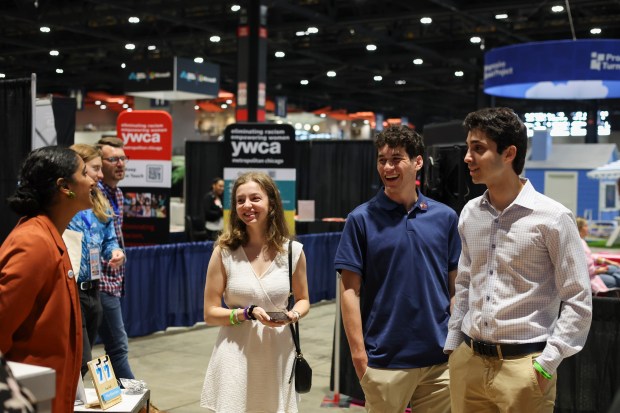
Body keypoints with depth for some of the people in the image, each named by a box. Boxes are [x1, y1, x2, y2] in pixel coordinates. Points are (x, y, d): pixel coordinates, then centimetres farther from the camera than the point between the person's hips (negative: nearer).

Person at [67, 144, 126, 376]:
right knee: (82, 362, -10)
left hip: (93, 291, 8)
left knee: (81, 361, 16)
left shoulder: (100, 203, 14)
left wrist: (116, 252, -1)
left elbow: (109, 240, 19)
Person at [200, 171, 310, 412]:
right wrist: (248, 313, -17)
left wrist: (293, 315, -8)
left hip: (278, 356, 2)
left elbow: (303, 300, 14)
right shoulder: (224, 251, -5)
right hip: (236, 358, -2)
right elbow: (210, 314, -2)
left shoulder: (292, 251, 0)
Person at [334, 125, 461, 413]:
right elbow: (350, 290, -5)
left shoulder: (445, 217, 5)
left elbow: (454, 286, 8)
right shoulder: (362, 219, -3)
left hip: (440, 359, 3)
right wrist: (358, 352, -9)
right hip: (385, 362, -2)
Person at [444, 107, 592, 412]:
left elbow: (578, 301, -9)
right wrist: (452, 343, 12)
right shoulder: (469, 214, 5)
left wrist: (546, 365, -12)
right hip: (467, 361, 5)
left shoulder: (552, 217, -11)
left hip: (523, 365, -5)